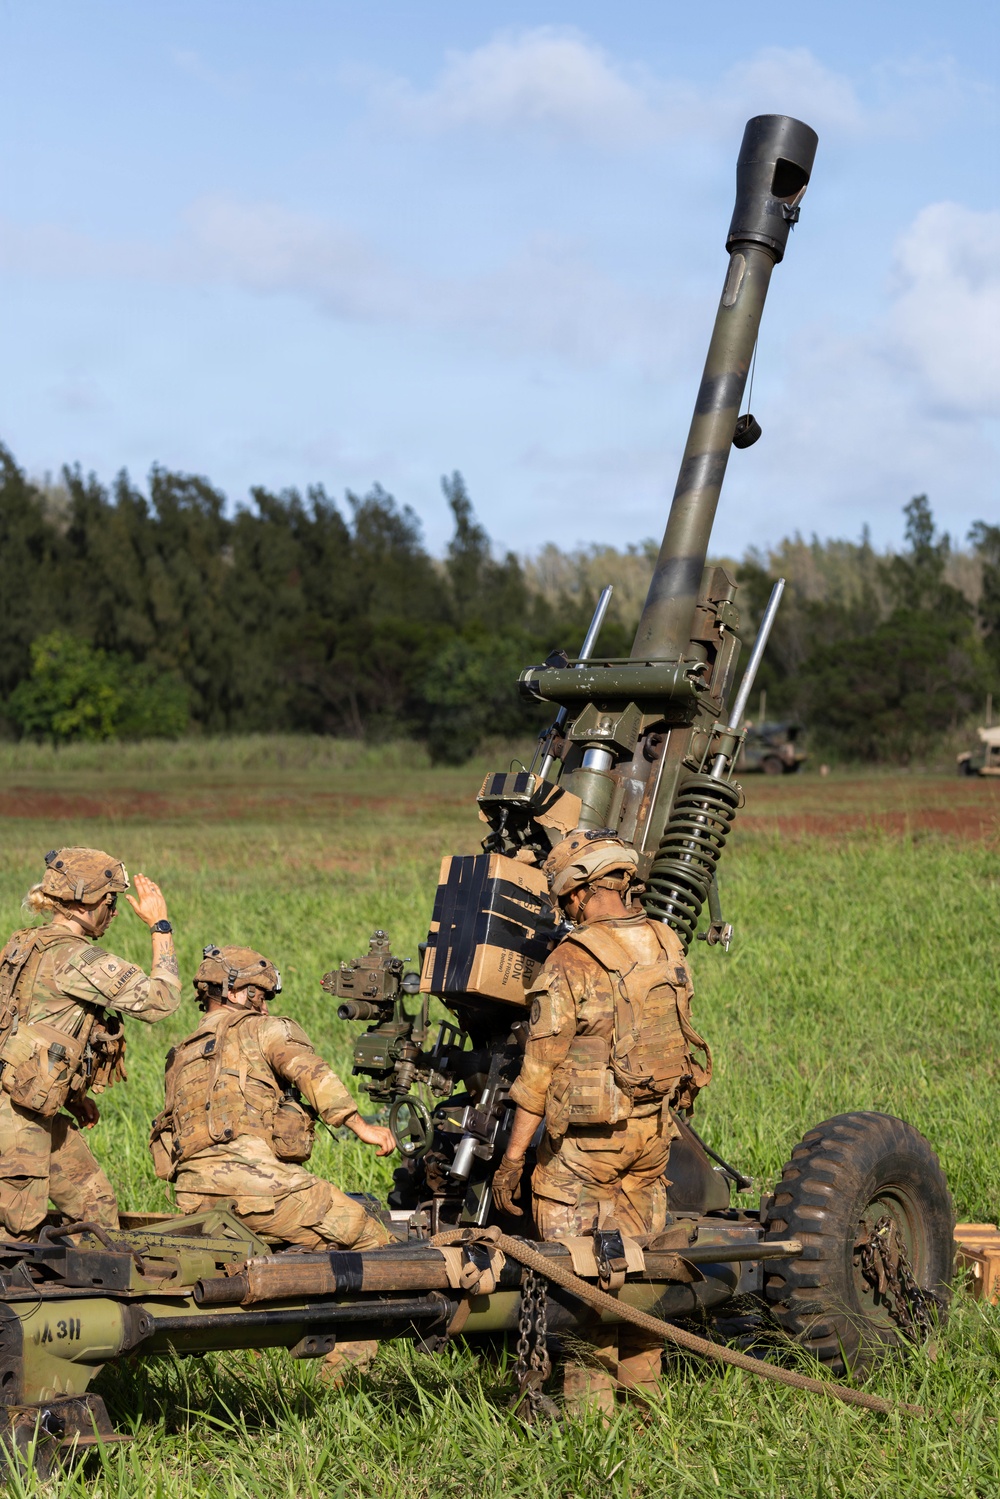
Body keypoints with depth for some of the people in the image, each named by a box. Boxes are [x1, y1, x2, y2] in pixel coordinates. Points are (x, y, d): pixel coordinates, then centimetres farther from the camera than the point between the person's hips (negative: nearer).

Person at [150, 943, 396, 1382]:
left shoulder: (178, 1058, 33)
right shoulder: (263, 1030, 12)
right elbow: (311, 1073, -5)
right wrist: (360, 1125, -14)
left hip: (193, 1197, 8)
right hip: (246, 1172, -8)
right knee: (369, 1240, -2)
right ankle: (347, 1365, -13)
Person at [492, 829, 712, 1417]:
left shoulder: (572, 962, -15)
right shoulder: (668, 947, 4)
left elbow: (542, 1065, -13)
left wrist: (514, 1155, -9)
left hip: (588, 1135, -6)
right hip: (656, 1127, 7)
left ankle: (588, 1401, 2)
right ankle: (643, 1389, 23)